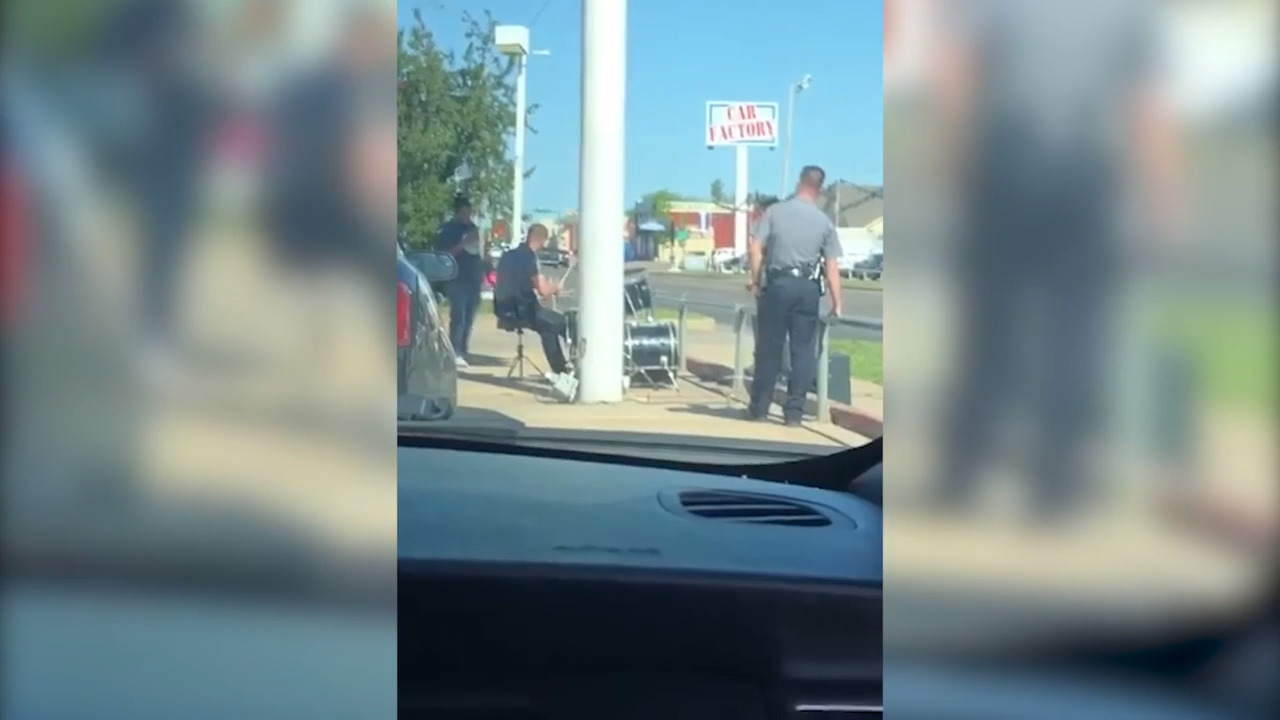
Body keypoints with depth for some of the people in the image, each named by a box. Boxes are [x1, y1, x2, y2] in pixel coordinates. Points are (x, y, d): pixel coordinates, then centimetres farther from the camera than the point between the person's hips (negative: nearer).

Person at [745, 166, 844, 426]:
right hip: (808, 288, 1)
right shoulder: (824, 221, 5)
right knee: (803, 351, 6)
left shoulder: (775, 211, 2)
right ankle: (794, 410, 6)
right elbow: (832, 266, 1)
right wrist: (836, 302, 3)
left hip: (778, 284, 0)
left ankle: (759, 407, 13)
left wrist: (755, 280, 4)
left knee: (769, 348, 7)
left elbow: (755, 249, -5)